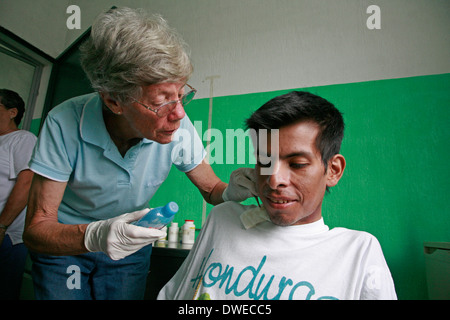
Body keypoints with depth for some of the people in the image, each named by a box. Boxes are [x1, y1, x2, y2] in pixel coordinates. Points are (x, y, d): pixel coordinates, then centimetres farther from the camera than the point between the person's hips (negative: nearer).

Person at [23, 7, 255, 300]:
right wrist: (94, 236, -44)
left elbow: (211, 189, -10)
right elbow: (36, 229, -23)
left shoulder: (178, 127, -24)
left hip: (131, 244, 2)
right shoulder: (65, 124, -29)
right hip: (63, 243, -1)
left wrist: (231, 192, -34)